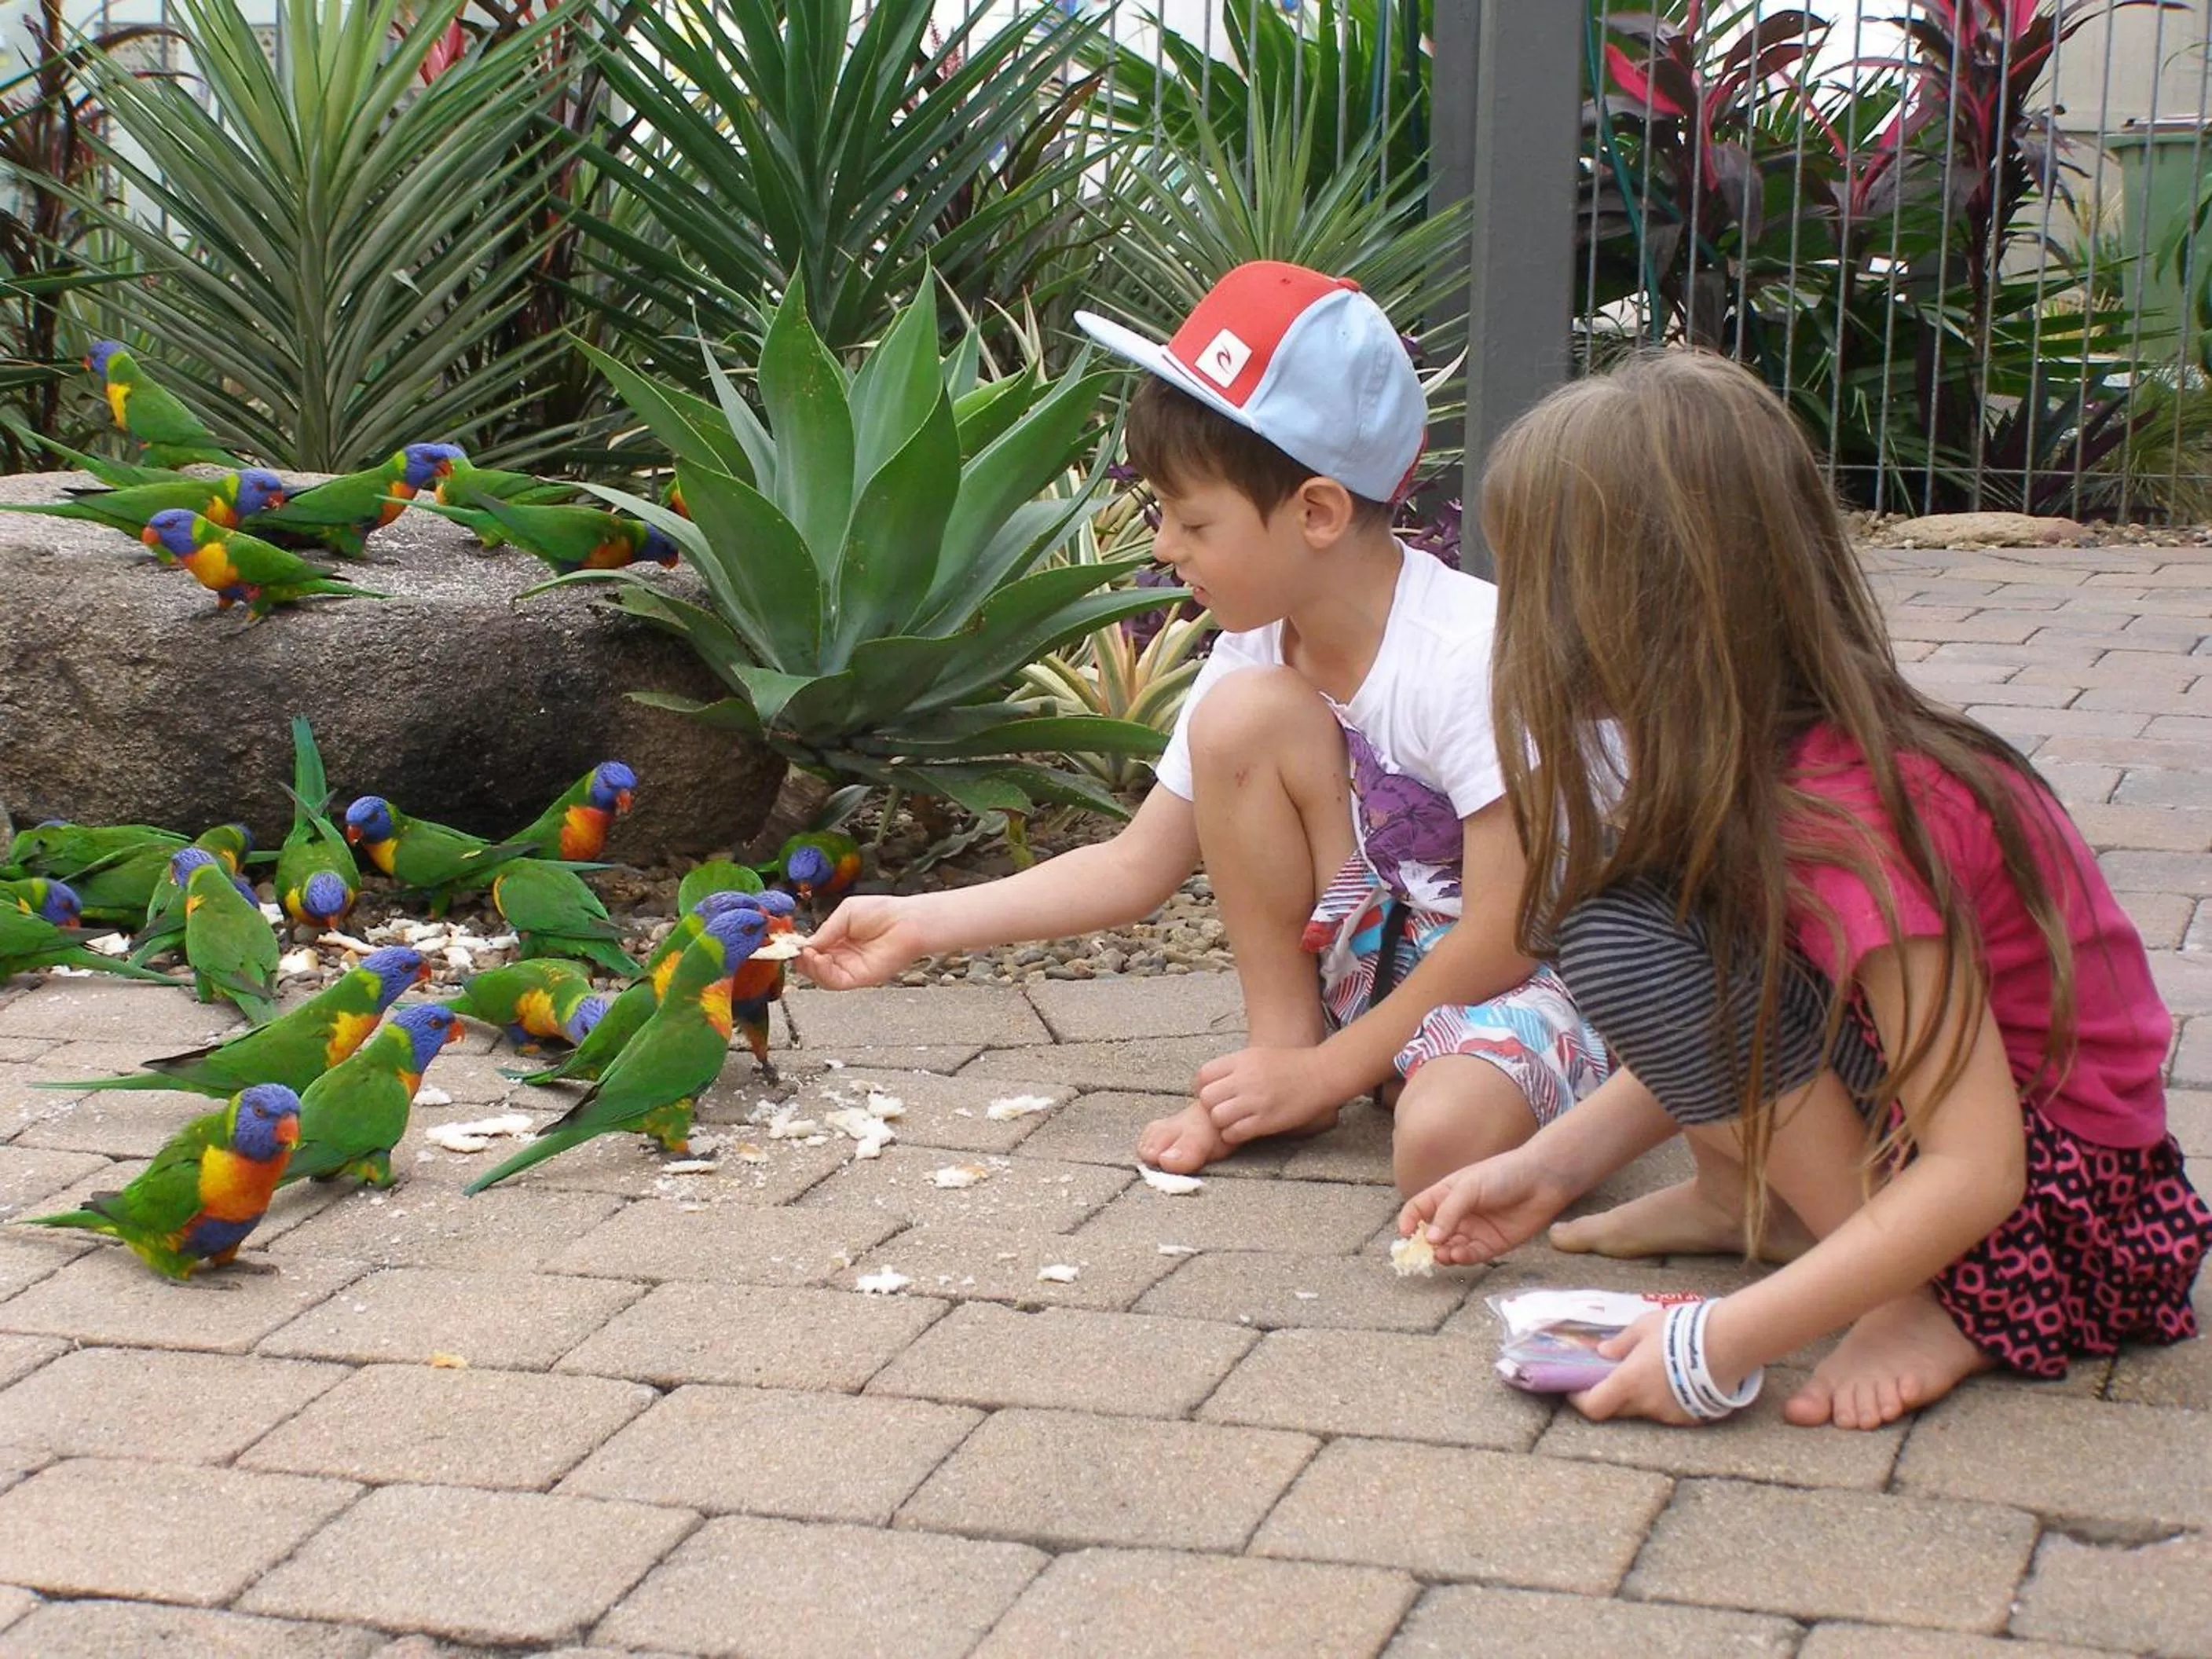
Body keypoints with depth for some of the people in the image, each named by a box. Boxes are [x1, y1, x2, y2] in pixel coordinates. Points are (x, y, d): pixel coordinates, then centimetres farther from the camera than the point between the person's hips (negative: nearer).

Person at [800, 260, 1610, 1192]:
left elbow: (1507, 927, -23)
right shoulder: (1255, 654, -3)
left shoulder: (1470, 657, -25)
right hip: (1378, 961, 7)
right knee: (1240, 716, -17)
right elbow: (1135, 868, 3)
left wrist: (1327, 1071, -18)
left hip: (1530, 974, -7)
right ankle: (1280, 1038, -5)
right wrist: (921, 926, -2)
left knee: (1444, 1139, -41)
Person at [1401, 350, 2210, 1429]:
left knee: (1624, 940, -25)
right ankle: (1750, 1203, 7)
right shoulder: (1779, 754, -2)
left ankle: (1929, 1299, -16)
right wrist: (1548, 1166, 6)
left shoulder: (1847, 815, -28)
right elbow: (1715, 1037, 11)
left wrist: (1720, 1342, -30)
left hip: (2058, 1184, -9)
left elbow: (1975, 1171, -30)